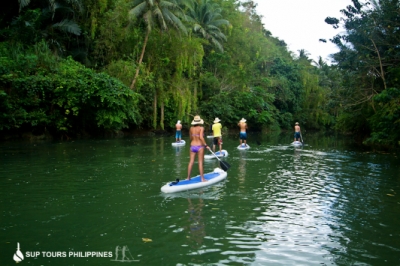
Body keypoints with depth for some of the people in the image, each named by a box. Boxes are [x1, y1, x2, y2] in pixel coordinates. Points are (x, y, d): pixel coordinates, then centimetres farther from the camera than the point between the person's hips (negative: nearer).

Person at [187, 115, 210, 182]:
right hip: (199, 146, -5)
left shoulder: (191, 128, 5)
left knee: (191, 162, 9)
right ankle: (202, 178, 5)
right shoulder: (201, 128, -10)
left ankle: (188, 177, 15)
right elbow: (201, 137, -22)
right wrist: (205, 145, -15)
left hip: (192, 146, 5)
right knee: (200, 162, 0)